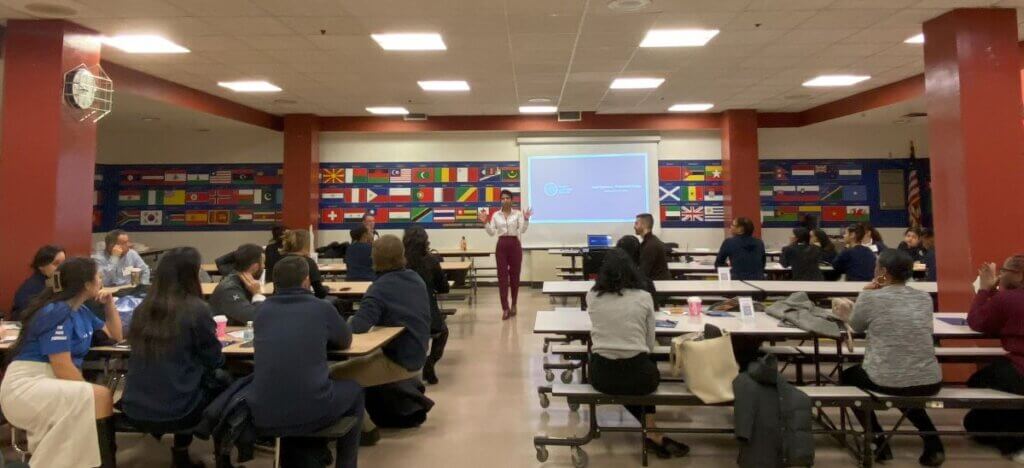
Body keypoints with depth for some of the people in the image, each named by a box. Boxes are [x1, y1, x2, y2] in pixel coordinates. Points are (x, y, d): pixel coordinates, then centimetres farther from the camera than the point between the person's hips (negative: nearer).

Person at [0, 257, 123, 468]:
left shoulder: (81, 311, 12)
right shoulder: (57, 314, -15)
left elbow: (115, 336, 26)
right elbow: (63, 369, -20)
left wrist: (109, 304, 14)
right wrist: (91, 393, -11)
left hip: (51, 385, 9)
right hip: (25, 388, -9)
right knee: (100, 397, -29)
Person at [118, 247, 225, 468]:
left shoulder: (143, 308, 2)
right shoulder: (196, 309, -13)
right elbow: (215, 361, -3)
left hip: (134, 409, 5)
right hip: (174, 412, -5)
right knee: (222, 385, 21)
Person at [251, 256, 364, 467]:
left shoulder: (263, 310, 9)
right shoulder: (322, 308, 1)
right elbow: (346, 341, 19)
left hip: (264, 415, 4)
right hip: (311, 412, -3)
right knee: (354, 390, 26)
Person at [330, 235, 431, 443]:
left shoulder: (380, 288, -19)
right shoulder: (416, 279, 5)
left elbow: (358, 326, -29)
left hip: (399, 363, -8)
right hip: (416, 357, 9)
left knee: (334, 375, -4)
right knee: (355, 361, 26)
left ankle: (366, 428, 4)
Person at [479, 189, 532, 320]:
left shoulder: (518, 213, 0)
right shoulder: (496, 215, 6)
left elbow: (522, 230, -10)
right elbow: (492, 233, 1)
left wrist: (526, 219, -25)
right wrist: (485, 223, -12)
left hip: (515, 245, -1)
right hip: (501, 246, 1)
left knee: (514, 276, 5)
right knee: (502, 276, -4)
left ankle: (513, 305, 23)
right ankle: (505, 308, -2)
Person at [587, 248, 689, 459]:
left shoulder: (592, 297, 0)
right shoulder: (644, 298, -4)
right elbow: (650, 344, 5)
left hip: (601, 375, 1)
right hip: (636, 375, -1)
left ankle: (651, 433, 29)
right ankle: (651, 433, 32)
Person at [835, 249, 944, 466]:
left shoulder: (870, 297, -9)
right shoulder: (925, 298, 6)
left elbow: (855, 327, 8)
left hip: (887, 381, -5)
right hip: (930, 383, 5)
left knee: (848, 376, 28)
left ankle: (880, 444, 21)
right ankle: (932, 441, 23)